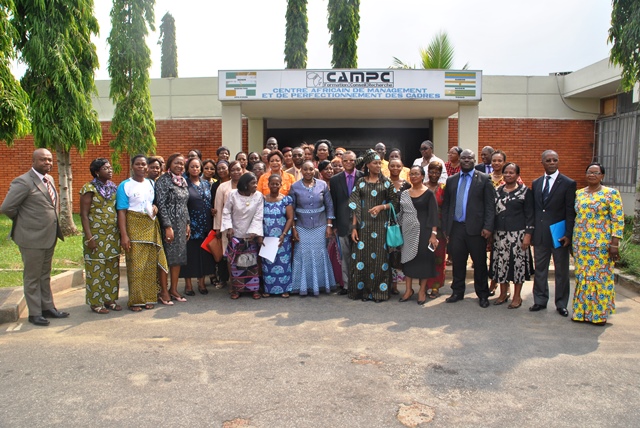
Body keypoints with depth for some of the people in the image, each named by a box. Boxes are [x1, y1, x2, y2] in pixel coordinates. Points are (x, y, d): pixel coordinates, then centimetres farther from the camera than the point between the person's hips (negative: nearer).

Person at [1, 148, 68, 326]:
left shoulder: (50, 179, 9)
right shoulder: (23, 182, -16)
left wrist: (54, 223, 11)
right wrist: (23, 220, -3)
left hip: (50, 236, 8)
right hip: (32, 238, -8)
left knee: (45, 275, 18)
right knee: (32, 277, 6)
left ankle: (48, 307, 29)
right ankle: (35, 313, 17)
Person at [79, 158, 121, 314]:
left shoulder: (113, 188, 10)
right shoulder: (89, 188, -8)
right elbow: (84, 214, -11)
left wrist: (121, 233, 10)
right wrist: (89, 237, -16)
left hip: (113, 236, 6)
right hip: (96, 236, -6)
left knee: (112, 269, 10)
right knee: (96, 269, 2)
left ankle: (109, 299, 21)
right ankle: (95, 302, 12)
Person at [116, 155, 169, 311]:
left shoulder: (151, 183, 13)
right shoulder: (125, 186, -2)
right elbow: (121, 211, -8)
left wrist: (155, 206, 2)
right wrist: (124, 235, -16)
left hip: (151, 227, 5)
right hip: (134, 227, -5)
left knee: (151, 264, 6)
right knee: (135, 265, -4)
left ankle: (149, 297, 15)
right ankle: (136, 300, 6)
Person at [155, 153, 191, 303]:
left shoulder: (183, 181, 13)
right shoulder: (163, 181, -9)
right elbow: (161, 205, -14)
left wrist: (187, 223, 14)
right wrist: (168, 226, -18)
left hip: (181, 224, 7)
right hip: (168, 224, -7)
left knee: (179, 256, 8)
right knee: (166, 257, -2)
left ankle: (174, 289, 17)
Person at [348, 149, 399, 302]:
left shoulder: (386, 182, 5)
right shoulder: (360, 182, 5)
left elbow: (394, 202, 6)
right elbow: (355, 206, 3)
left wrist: (381, 206, -12)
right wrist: (354, 227, -3)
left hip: (381, 225, 0)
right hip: (364, 225, 0)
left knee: (380, 257, 1)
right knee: (363, 256, 0)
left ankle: (379, 291, 11)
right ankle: (364, 290, 12)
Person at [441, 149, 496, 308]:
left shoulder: (484, 179, 2)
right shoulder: (451, 180, 12)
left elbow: (490, 205, -3)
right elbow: (446, 205, 12)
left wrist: (488, 227, -11)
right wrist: (445, 227, 6)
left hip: (476, 228, -3)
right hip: (456, 228, 3)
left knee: (480, 263, 5)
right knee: (457, 262, 9)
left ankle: (482, 295, 19)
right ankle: (457, 292, 24)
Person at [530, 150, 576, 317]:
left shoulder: (568, 183, -4)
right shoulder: (536, 183, 9)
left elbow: (570, 212, -8)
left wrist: (568, 234, -13)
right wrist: (531, 231, 6)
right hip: (540, 234, 4)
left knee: (561, 271, 7)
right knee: (540, 269, 10)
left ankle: (561, 304, 18)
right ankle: (540, 301, 21)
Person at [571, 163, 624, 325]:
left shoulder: (611, 193, -4)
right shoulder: (579, 193, 10)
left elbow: (618, 219, -8)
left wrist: (614, 244, -14)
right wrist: (572, 241, 11)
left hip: (601, 244, -4)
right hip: (581, 243, 4)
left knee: (601, 276, 2)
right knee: (582, 277, 9)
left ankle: (600, 313, 15)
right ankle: (582, 311, 20)